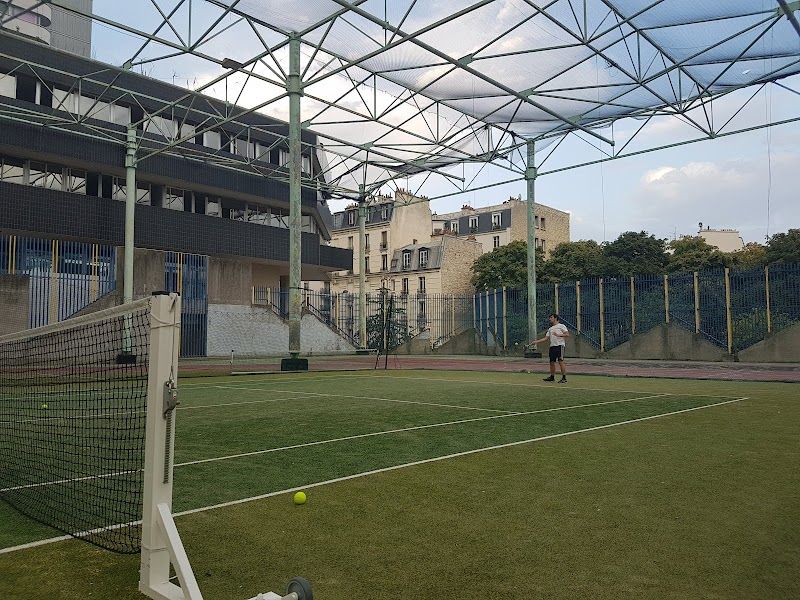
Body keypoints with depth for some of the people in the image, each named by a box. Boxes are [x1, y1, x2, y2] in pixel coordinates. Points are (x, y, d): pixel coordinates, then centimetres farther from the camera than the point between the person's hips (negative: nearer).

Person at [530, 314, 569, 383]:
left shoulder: (561, 326, 4)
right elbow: (546, 338, 18)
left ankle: (564, 378, -7)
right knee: (552, 362, 7)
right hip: (552, 346, 7)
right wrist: (536, 341, 10)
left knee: (560, 361, -11)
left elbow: (567, 334, -6)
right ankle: (552, 377, 20)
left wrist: (558, 335, -16)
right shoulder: (550, 329, 22)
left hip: (560, 345, -7)